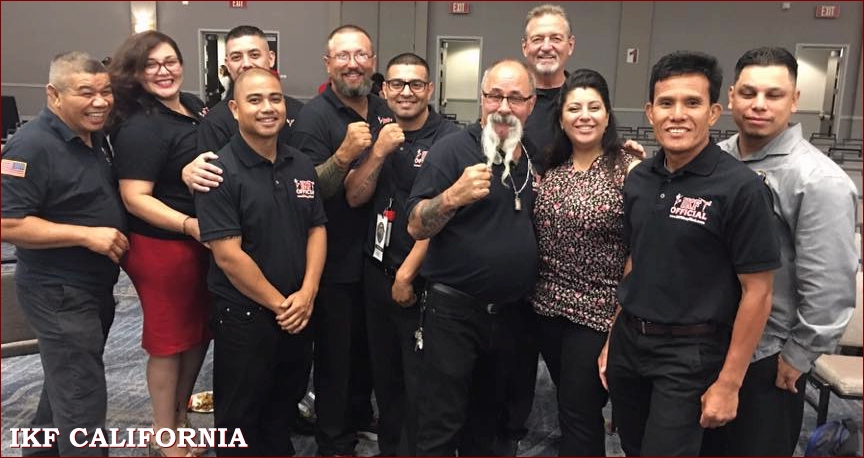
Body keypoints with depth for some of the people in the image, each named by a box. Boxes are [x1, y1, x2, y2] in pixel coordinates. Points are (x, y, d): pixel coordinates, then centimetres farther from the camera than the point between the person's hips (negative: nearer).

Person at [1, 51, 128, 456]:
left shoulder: (96, 137, 7)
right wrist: (88, 235, -26)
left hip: (96, 286, 9)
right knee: (82, 398, -2)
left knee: (67, 380, 25)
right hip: (59, 293, -9)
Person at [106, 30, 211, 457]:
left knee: (200, 331, 18)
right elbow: (135, 197, -23)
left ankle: (180, 417, 38)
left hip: (203, 242, 8)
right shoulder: (140, 127, -18)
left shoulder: (194, 105, 7)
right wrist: (189, 224, -33)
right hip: (162, 246, -8)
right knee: (170, 340, 6)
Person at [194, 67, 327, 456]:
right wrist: (278, 303, -14)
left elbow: (317, 229, 6)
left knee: (283, 408, 23)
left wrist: (306, 294, -7)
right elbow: (227, 254, -19)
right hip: (244, 316, -5)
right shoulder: (221, 172, -15)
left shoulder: (301, 166, 5)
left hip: (297, 314, 6)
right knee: (240, 417, 12)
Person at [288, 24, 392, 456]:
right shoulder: (314, 116, -13)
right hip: (336, 259, -6)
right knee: (335, 349, 7)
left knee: (369, 343, 21)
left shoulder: (385, 109, 7)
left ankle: (360, 413, 43)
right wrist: (344, 153, -34)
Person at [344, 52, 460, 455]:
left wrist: (407, 272, -11)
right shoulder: (377, 133, 7)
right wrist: (378, 153, -13)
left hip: (422, 278, -6)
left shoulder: (448, 138, -12)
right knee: (383, 370, 18)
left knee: (419, 377, 3)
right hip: (376, 270, 6)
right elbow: (354, 197, 2)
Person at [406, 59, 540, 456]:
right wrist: (454, 196, -35)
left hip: (511, 313, 6)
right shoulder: (452, 149, -11)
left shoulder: (535, 158, 8)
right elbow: (416, 227, -14)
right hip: (454, 309, -6)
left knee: (487, 419, 23)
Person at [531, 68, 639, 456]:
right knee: (571, 407, 20)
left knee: (578, 414, 4)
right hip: (548, 304, 5)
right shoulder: (549, 170, 6)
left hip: (599, 310, -5)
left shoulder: (629, 170, -10)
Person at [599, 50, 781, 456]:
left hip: (690, 352, -5)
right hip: (629, 340, 6)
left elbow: (757, 292, -13)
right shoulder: (638, 179, 2)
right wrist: (613, 338, 12)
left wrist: (729, 383, -12)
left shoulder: (740, 187, -15)